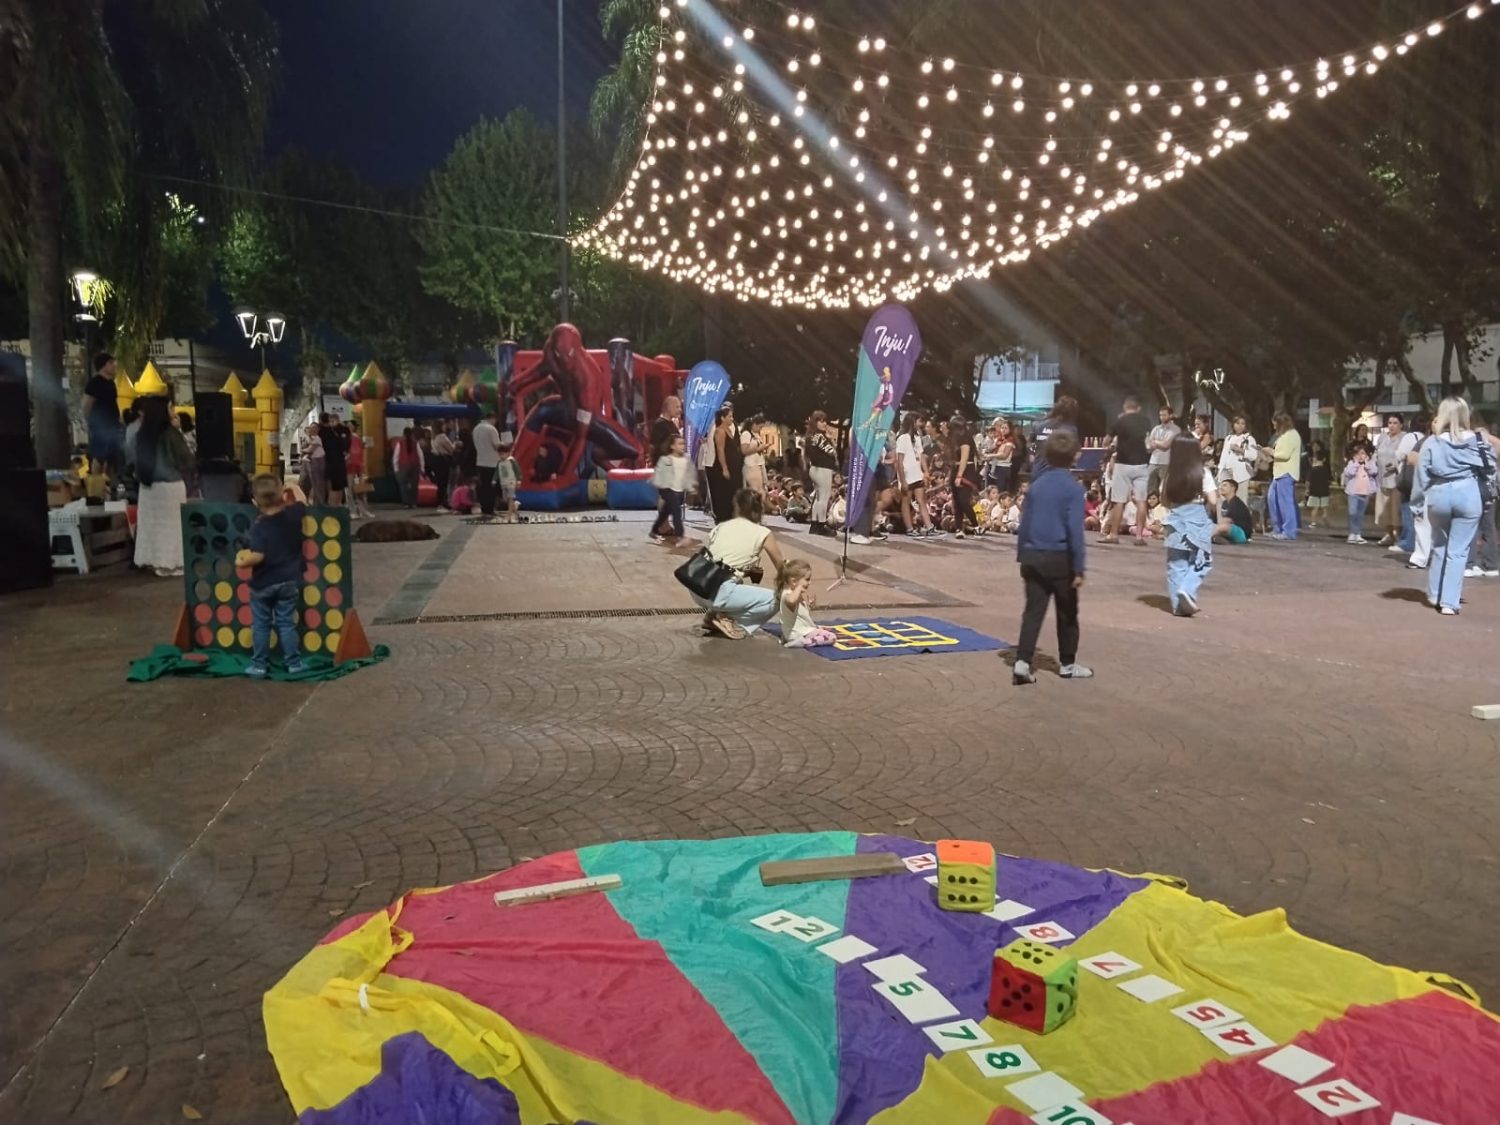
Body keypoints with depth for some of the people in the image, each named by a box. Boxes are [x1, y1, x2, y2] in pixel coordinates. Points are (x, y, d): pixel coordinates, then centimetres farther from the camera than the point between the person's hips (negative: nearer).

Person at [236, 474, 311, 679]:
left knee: (260, 626, 10)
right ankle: (294, 663, 12)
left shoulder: (259, 526, -18)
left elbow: (258, 556, -24)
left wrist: (242, 561, -7)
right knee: (286, 624, 11)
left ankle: (259, 665, 17)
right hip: (289, 581, 3)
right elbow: (303, 504, 16)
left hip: (263, 584, -3)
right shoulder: (293, 514, -7)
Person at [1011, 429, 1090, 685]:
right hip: (1060, 558, -4)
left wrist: (1022, 557, 16)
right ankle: (1068, 664, 23)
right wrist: (1079, 567, -10)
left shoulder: (1037, 483, 6)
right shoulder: (1073, 488, -10)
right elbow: (1075, 530, -14)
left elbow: (1024, 523, 9)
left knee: (1033, 611, 5)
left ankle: (1022, 663, -6)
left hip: (1033, 557, 4)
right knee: (1067, 613, 12)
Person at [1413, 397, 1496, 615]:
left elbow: (1422, 475, 0)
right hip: (1468, 494, -1)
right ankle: (1449, 602, -5)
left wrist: (1417, 499, 9)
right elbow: (1489, 468, 5)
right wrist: (1486, 492, 18)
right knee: (1458, 550, 0)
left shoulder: (1432, 443, -2)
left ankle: (1435, 595, 27)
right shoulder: (1476, 440, -1)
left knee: (1440, 546, 20)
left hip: (1439, 495, 1)